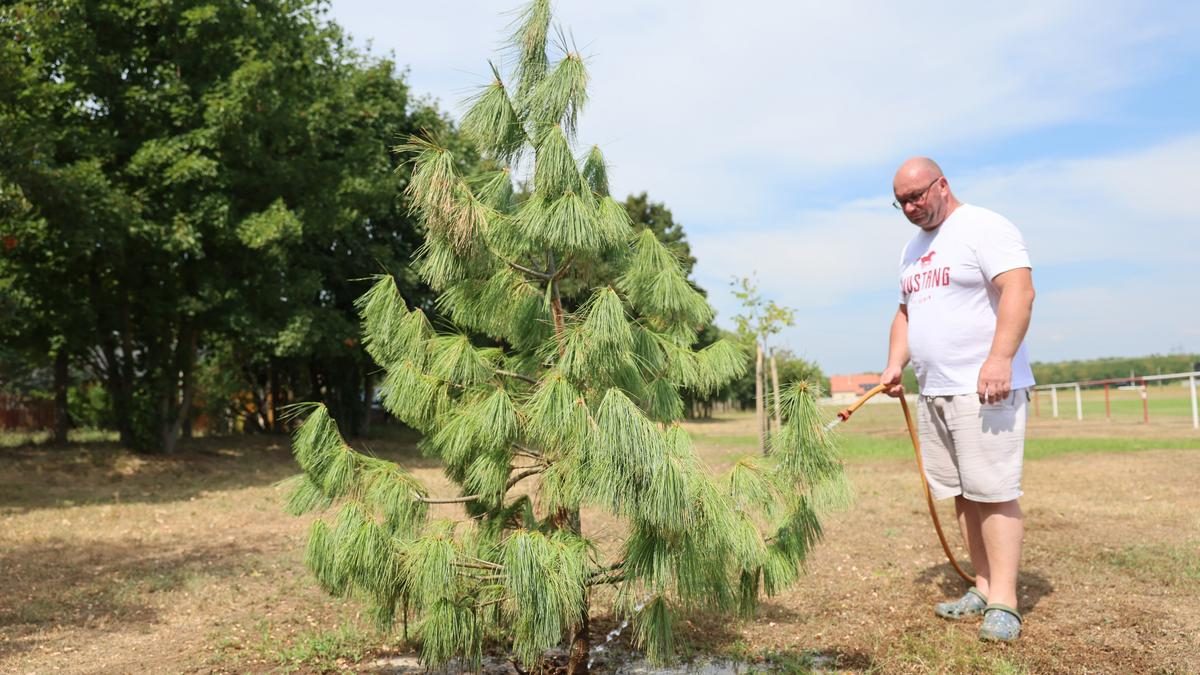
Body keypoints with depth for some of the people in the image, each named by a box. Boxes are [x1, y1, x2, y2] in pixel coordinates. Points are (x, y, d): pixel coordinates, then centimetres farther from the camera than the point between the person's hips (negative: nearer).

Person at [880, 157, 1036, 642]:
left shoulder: (983, 228, -6)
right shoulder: (912, 250, 19)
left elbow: (1018, 290, -17)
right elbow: (906, 312, 26)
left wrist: (999, 358, -27)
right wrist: (895, 364, 12)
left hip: (985, 388, -8)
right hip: (934, 392, 8)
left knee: (993, 491, -9)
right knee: (963, 494, 8)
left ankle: (1003, 602, -5)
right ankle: (984, 588, 14)